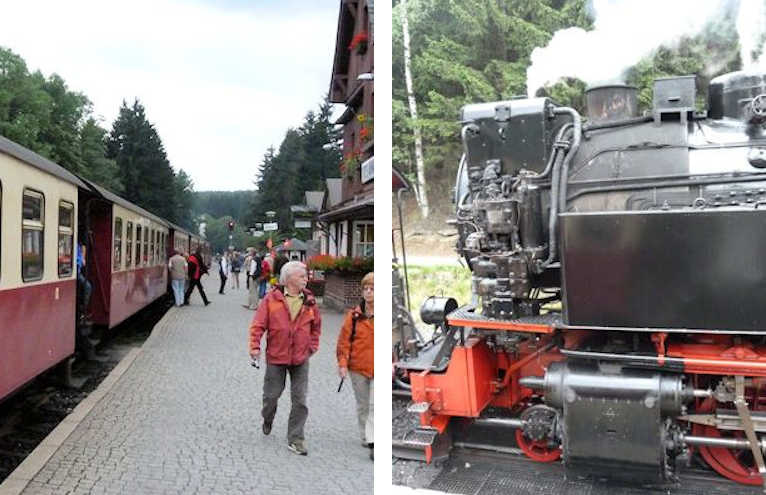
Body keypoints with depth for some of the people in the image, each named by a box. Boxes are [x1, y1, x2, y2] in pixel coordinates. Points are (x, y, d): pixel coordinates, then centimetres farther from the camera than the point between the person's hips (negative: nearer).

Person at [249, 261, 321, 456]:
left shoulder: (309, 301, 1)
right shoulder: (272, 299, -8)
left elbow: (316, 325, 14)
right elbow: (258, 324, -9)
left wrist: (313, 346, 8)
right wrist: (255, 346, -16)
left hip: (301, 359, 2)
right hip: (276, 356, -2)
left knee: (300, 400, 1)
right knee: (271, 395, 13)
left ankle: (295, 440, 11)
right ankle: (267, 420, 45)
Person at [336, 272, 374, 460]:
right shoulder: (354, 315, -2)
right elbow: (344, 341, -1)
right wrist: (342, 363, -8)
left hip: (379, 369, -2)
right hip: (358, 367, 2)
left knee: (375, 406, -10)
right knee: (362, 405, 16)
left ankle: (373, 442, -9)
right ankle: (365, 437, 33)